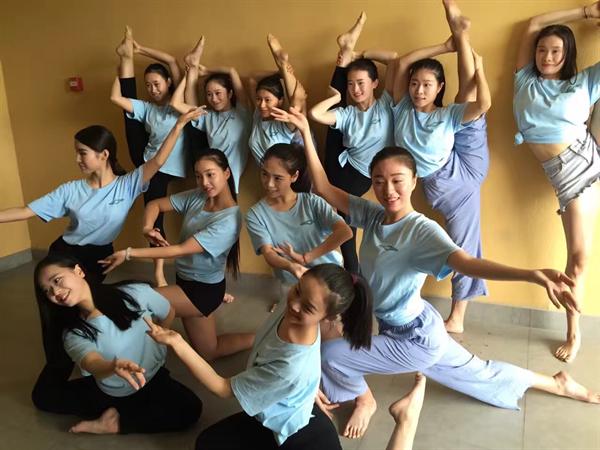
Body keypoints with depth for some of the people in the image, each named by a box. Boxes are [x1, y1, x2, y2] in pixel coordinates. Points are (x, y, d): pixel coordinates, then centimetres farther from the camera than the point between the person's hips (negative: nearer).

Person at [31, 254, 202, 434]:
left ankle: (115, 422, -16)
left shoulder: (136, 294, -20)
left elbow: (168, 315, -1)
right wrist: (114, 367, -59)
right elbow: (93, 366, -37)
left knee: (189, 408, -29)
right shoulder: (73, 334, -17)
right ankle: (115, 412, -13)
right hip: (107, 392, 1)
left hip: (153, 382, -1)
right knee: (42, 394, -13)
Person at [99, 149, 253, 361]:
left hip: (204, 289, -7)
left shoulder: (228, 220, -27)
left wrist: (129, 253, -29)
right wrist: (147, 228, -22)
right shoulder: (197, 197, -6)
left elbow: (181, 250, -29)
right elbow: (155, 204, 0)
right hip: (187, 279, 7)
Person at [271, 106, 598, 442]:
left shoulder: (422, 230, -28)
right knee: (476, 372, 24)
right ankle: (557, 383, 42)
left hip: (414, 340, -7)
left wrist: (533, 275, -59)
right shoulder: (372, 214, -9)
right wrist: (306, 133, -15)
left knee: (330, 355, -2)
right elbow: (325, 188, -9)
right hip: (418, 328, 7)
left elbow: (466, 262, -42)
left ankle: (364, 400, 30)